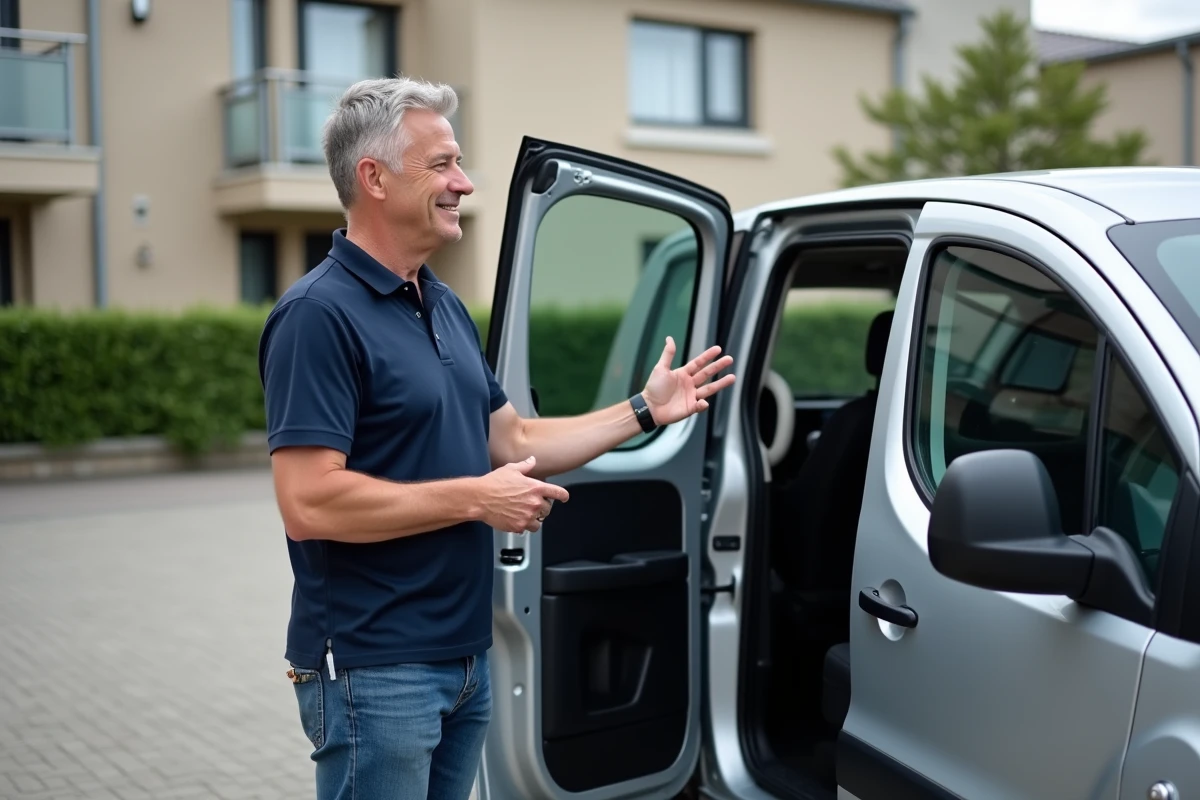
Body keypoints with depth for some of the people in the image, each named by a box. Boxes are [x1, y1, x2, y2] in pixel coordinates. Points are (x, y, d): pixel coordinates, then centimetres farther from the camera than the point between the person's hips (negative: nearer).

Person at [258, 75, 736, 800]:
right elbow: (308, 504, -24)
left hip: (465, 656, 9)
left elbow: (511, 440, 18)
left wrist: (645, 412, 13)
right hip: (374, 670, -8)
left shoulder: (445, 305, 12)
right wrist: (476, 499, -19)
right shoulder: (319, 314, -16)